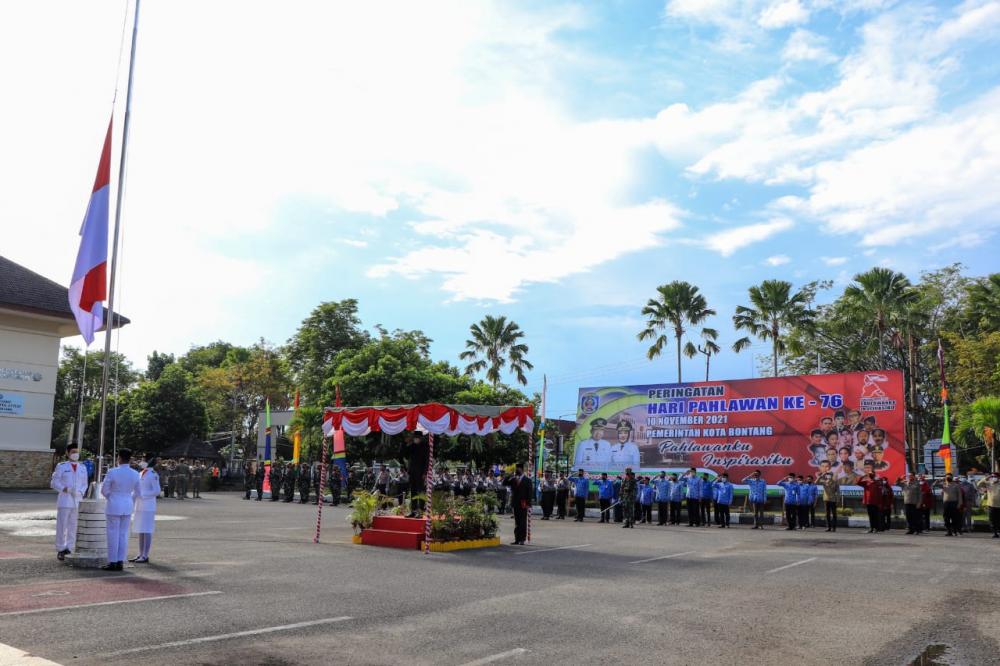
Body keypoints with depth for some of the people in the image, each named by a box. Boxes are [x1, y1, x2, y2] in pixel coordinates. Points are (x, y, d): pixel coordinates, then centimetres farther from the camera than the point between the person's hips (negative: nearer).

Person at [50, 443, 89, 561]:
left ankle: (69, 549, 14)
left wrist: (80, 492, -5)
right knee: (62, 526, -2)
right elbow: (54, 483, -1)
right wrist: (65, 489, -16)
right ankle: (60, 550, 7)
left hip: (77, 501, 3)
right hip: (64, 500, -3)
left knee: (73, 527, 6)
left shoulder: (82, 468, 11)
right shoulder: (61, 466, 0)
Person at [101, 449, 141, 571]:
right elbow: (137, 492, 7)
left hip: (113, 506, -4)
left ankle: (112, 562, 5)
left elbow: (104, 490, -6)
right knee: (123, 535, 9)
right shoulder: (135, 474, -1)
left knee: (113, 534, 2)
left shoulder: (112, 472, -14)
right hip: (127, 506, 4)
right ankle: (120, 562, 11)